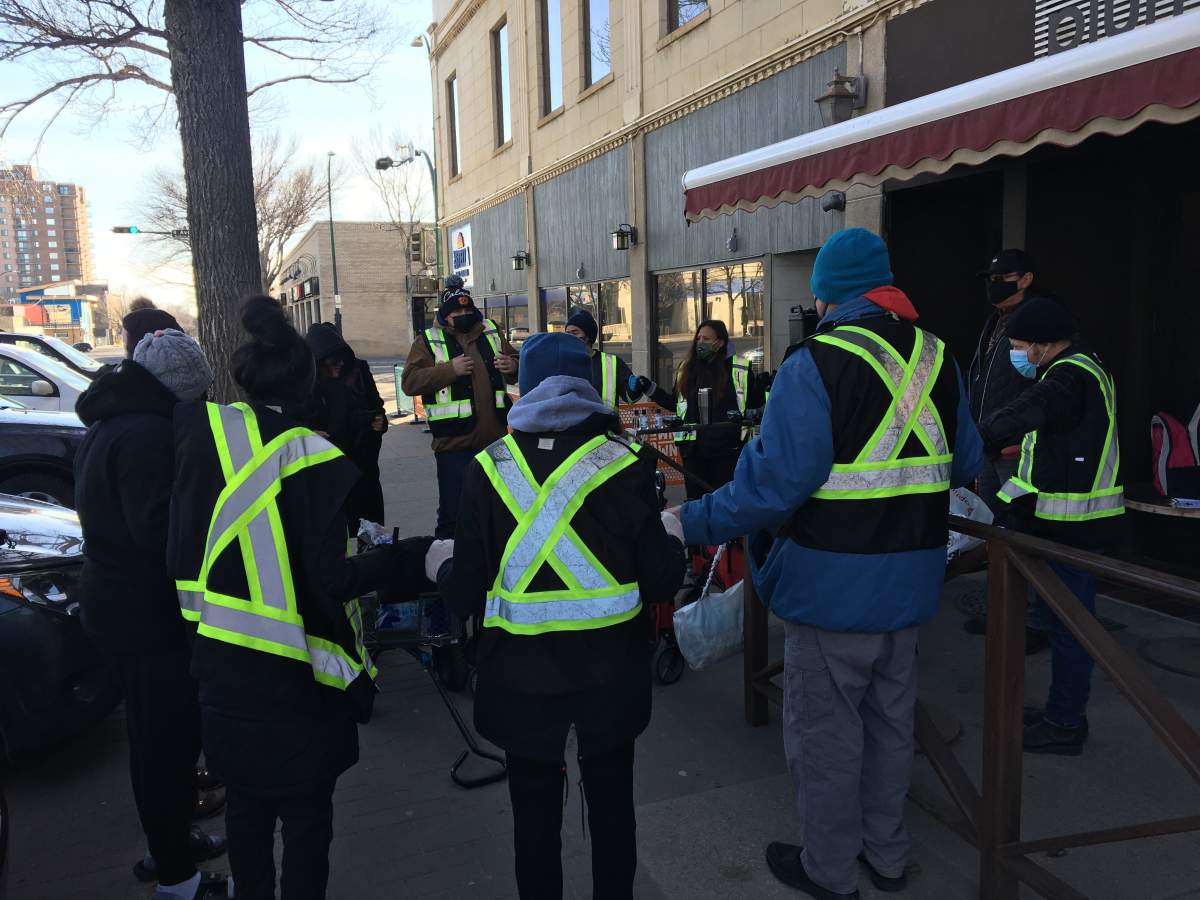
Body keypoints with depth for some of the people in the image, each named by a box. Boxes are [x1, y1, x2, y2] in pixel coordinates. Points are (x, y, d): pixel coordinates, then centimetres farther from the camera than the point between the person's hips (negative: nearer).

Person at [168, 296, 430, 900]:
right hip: (294, 675, -5)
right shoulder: (315, 459, -19)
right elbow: (333, 578, -22)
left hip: (220, 663, 5)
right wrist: (418, 560, -14)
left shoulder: (205, 432, -6)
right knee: (306, 813, 13)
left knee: (245, 799, 24)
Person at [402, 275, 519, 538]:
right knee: (453, 511, 1)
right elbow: (409, 382, -12)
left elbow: (514, 361, 20)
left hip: (494, 437, 5)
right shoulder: (428, 341, -3)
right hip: (454, 441, -5)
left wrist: (513, 366, -4)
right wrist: (449, 370, -22)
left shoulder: (491, 332, 10)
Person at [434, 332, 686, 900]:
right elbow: (661, 583, -10)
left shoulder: (489, 468, -10)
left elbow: (465, 596, -11)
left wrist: (440, 569, 11)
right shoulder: (624, 465, -11)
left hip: (522, 677, 0)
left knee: (535, 812, 19)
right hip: (610, 676, 1)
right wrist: (673, 540, 11)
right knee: (611, 804, 21)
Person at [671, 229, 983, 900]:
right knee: (891, 720, 23)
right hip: (912, 580, 7)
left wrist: (694, 523, -15)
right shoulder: (937, 357, 4)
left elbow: (778, 480, -25)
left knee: (825, 731, 10)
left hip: (834, 584, -7)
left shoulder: (817, 363, -18)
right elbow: (967, 464, 12)